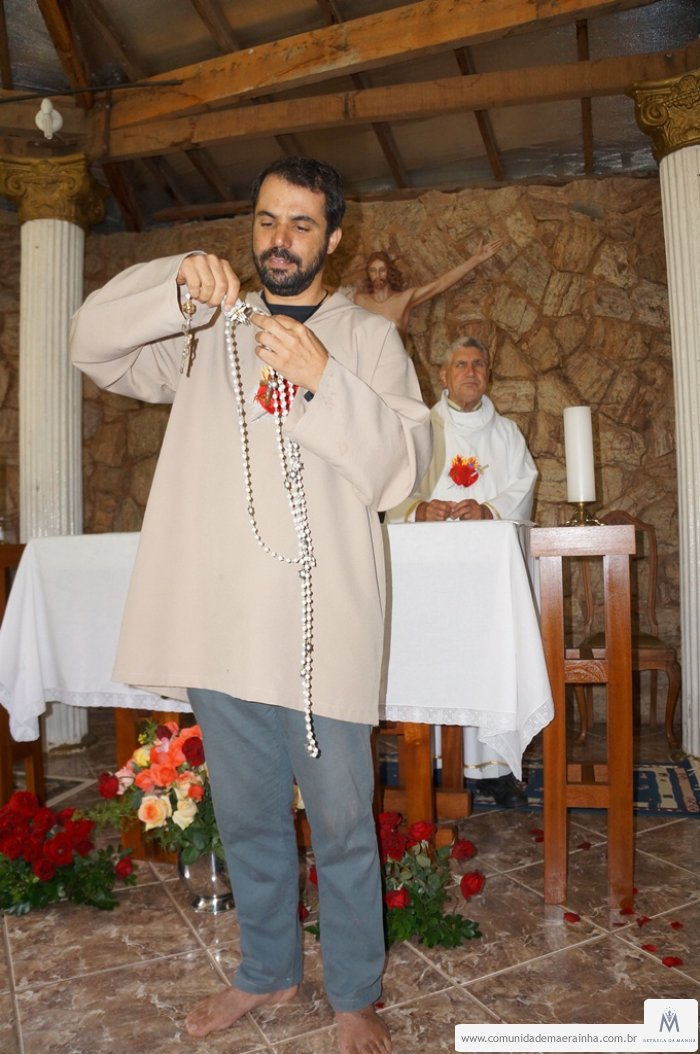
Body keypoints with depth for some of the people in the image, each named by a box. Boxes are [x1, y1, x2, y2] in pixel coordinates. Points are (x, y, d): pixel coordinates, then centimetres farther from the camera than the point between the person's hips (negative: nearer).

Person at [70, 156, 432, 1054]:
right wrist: (178, 289, -13)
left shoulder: (367, 338, 7)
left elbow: (403, 465, -5)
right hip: (219, 618, 3)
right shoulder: (208, 331, 14)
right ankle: (267, 971, 41)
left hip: (322, 622, -2)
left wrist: (323, 380, -19)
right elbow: (93, 345, 3)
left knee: (341, 819, 7)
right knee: (246, 813, 18)